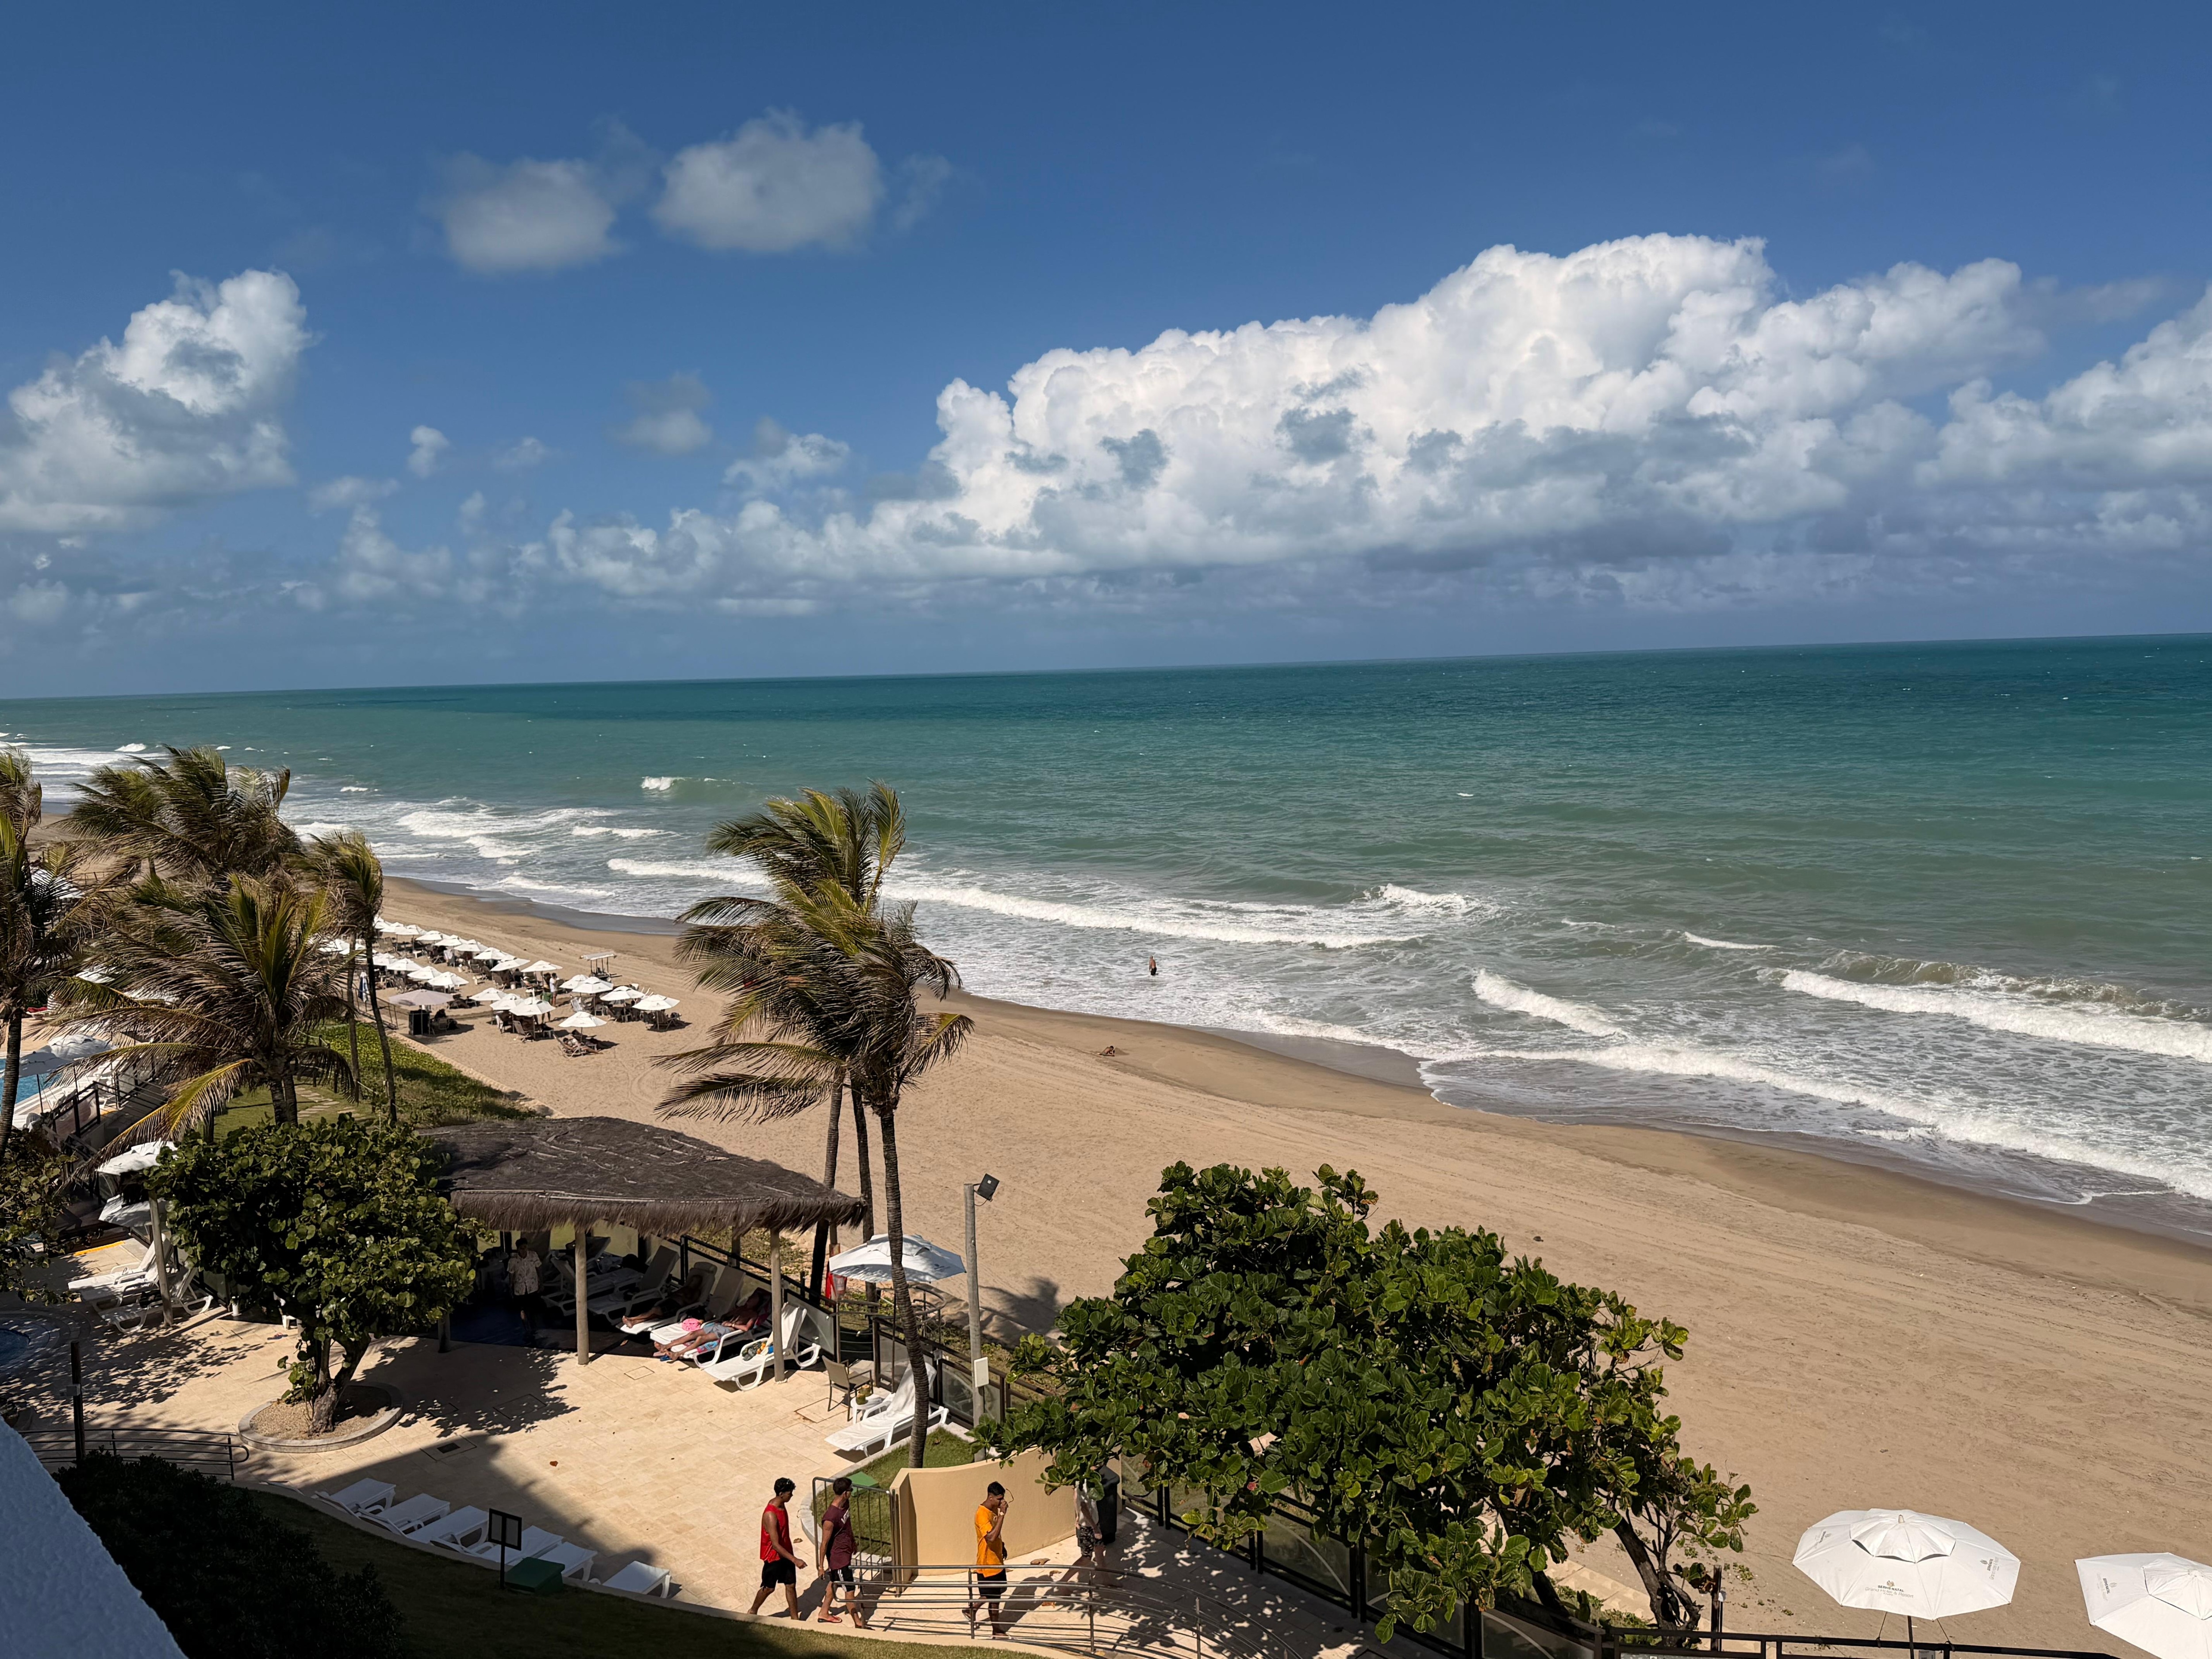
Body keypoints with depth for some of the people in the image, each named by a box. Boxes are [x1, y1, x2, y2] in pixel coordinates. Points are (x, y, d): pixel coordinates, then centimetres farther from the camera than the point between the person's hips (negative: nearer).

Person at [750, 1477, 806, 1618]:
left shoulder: (780, 1504, -5)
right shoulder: (770, 1515, -33)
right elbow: (775, 1545, -33)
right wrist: (794, 1560, -35)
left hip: (786, 1553, 7)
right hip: (774, 1556, -7)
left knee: (791, 1585, 12)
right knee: (768, 1588, 13)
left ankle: (795, 1618, 23)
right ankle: (753, 1612, 37)